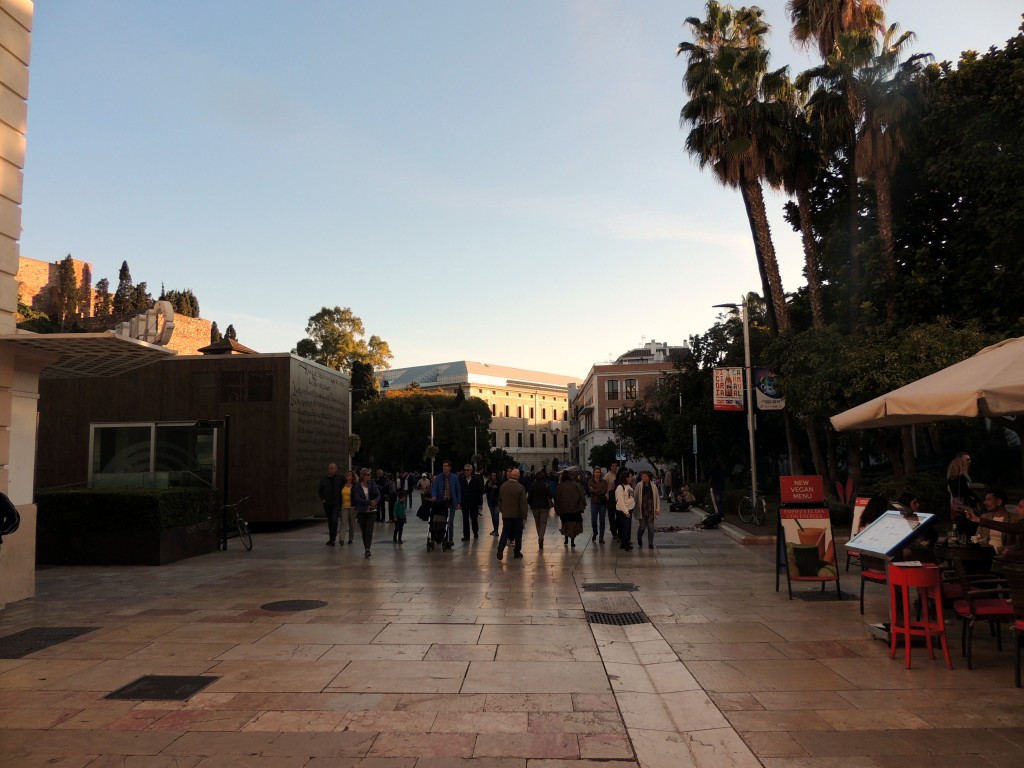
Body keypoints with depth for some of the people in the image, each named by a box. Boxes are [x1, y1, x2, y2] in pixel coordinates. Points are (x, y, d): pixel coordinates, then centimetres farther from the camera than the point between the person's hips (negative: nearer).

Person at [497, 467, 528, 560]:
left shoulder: (503, 486, 0)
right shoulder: (520, 487, -14)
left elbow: (499, 500, 11)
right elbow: (523, 503, -15)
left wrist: (501, 509, 23)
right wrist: (524, 516, -9)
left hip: (506, 514, 3)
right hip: (517, 515, -3)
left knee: (505, 532, 7)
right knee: (518, 533, 10)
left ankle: (500, 550, -11)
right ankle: (517, 552, 15)